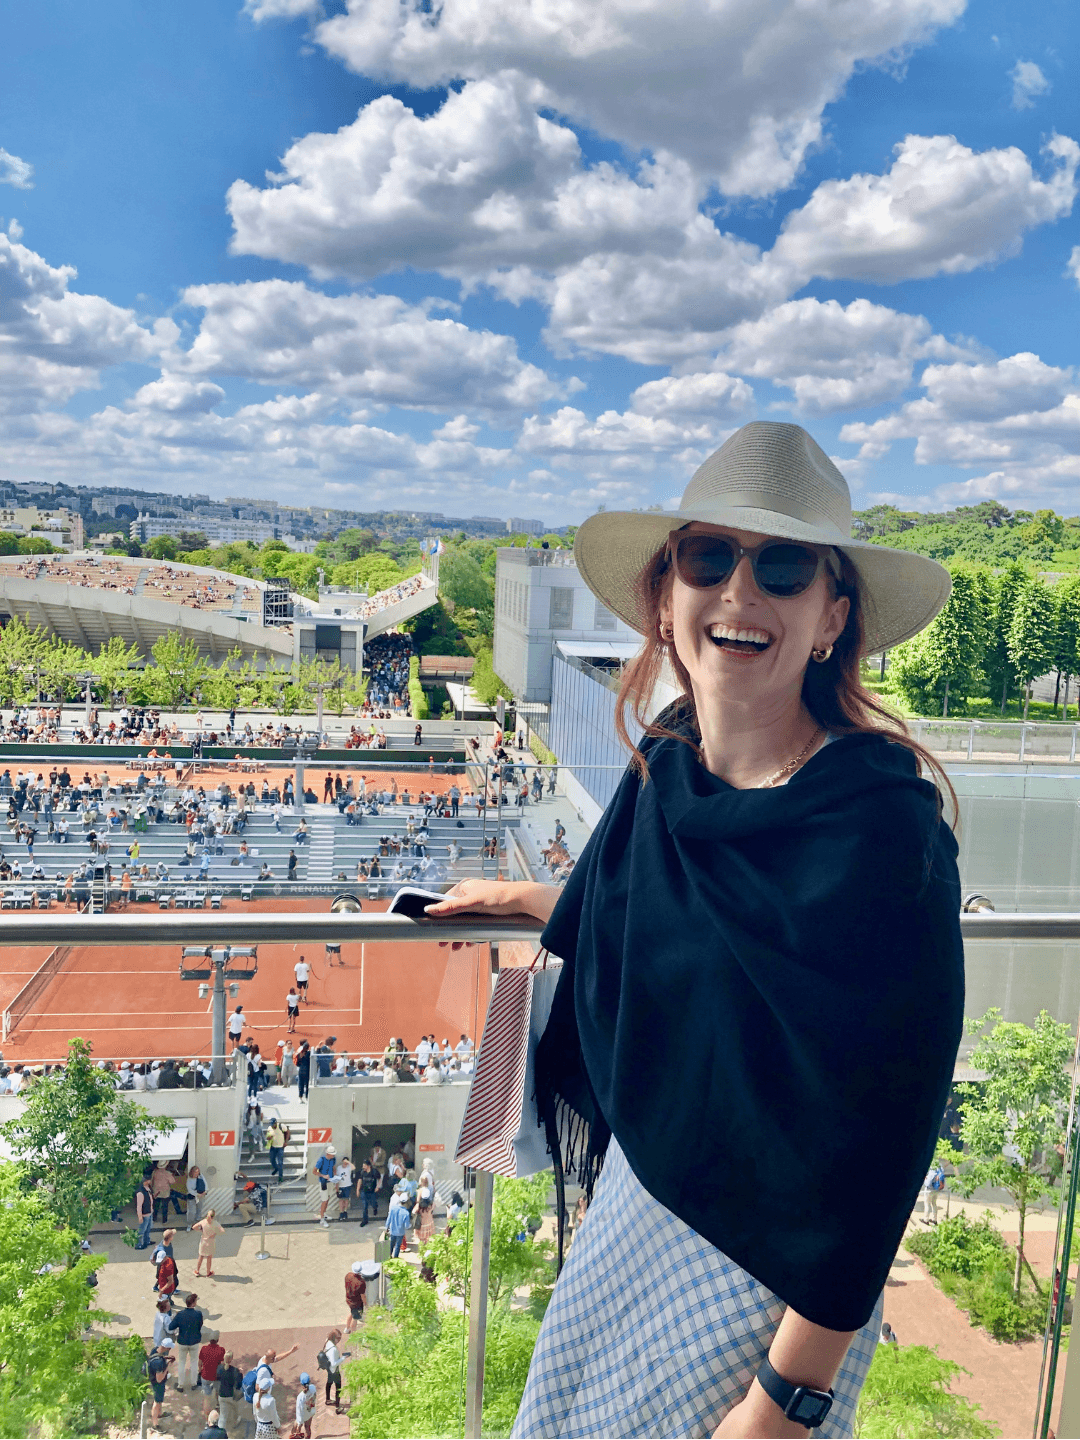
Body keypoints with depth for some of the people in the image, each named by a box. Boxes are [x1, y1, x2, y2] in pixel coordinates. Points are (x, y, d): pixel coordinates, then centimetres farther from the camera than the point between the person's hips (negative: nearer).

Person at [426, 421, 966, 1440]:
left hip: (766, 1272, -6)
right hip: (635, 1199, 7)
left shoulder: (883, 831, -26)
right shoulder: (663, 768, -7)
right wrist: (521, 898, 29)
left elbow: (878, 1133, -22)